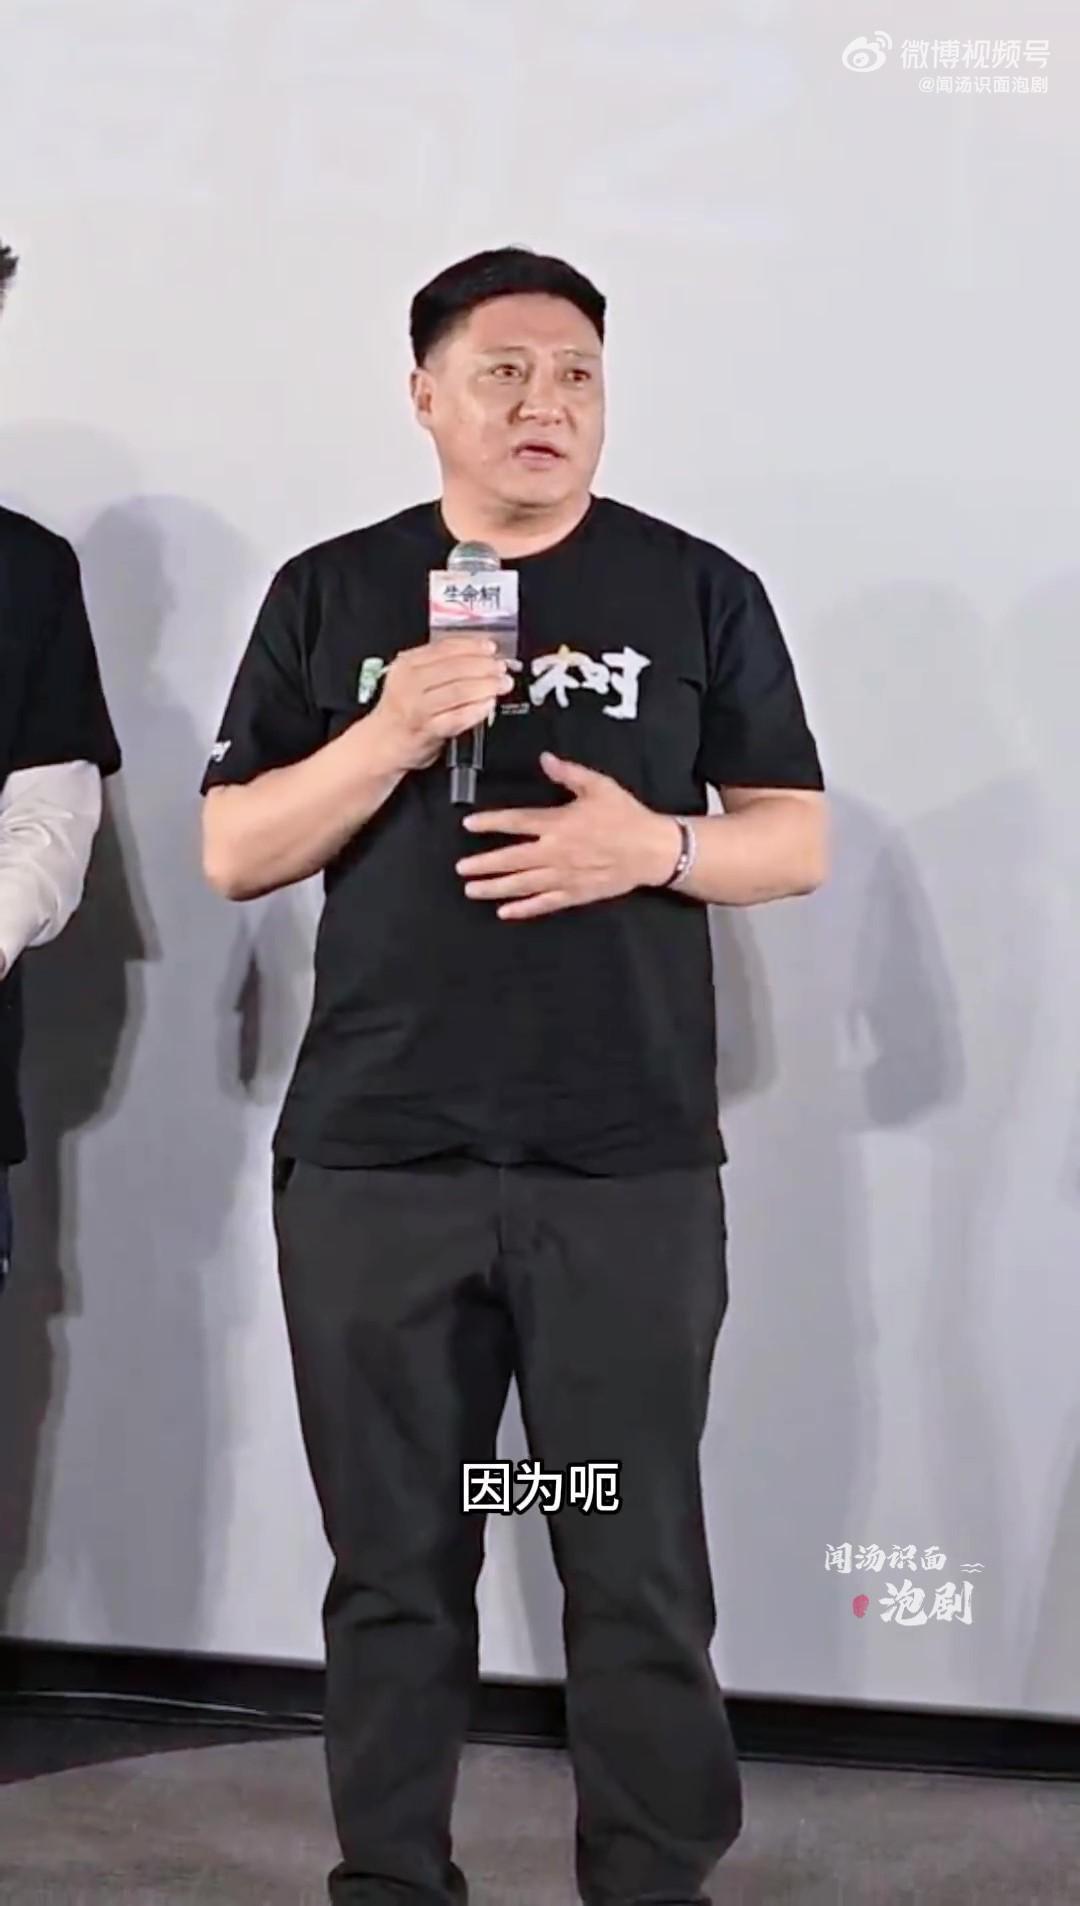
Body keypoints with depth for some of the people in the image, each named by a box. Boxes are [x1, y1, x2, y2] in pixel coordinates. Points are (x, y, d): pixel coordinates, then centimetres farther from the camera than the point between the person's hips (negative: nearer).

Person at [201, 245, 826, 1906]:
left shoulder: (701, 592, 5)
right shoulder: (330, 593, 7)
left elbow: (798, 841, 7)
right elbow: (233, 855, 4)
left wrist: (657, 845, -14)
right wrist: (391, 733, -12)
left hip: (632, 1167, -1)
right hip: (373, 1160, 1)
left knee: (640, 1571, 3)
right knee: (394, 1567, 10)